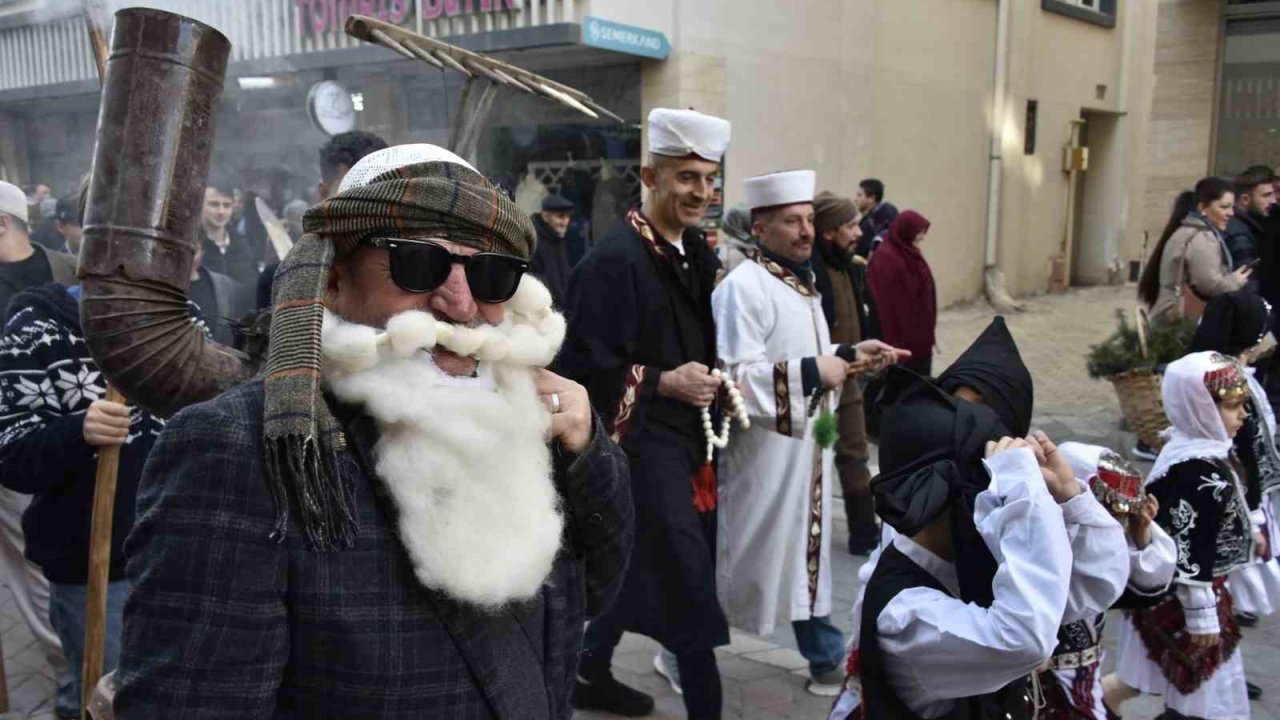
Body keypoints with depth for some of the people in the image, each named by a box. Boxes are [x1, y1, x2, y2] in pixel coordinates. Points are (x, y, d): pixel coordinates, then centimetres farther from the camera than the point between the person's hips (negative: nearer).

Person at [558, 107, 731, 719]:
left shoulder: (696, 250, 9)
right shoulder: (614, 259, -18)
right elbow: (583, 364, -20)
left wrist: (709, 379, 6)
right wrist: (665, 383, -21)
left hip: (682, 434, 9)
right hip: (640, 440, -9)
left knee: (635, 566, 20)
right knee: (688, 579, -6)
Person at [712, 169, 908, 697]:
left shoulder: (802, 281, 11)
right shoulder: (744, 287, -19)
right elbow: (733, 376, -25)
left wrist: (850, 354, 5)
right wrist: (812, 372, -25)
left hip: (804, 446, 8)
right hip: (763, 451, -8)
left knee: (808, 549, 17)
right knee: (737, 556, 4)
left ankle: (826, 657, 29)